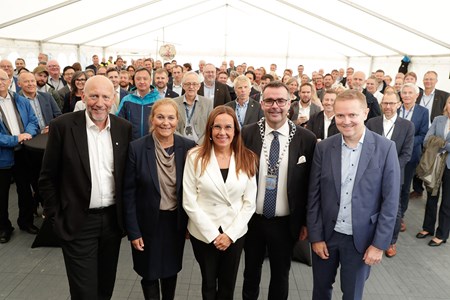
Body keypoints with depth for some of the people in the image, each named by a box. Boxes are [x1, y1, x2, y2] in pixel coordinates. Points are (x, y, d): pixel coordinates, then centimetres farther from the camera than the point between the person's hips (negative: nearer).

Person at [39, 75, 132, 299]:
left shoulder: (124, 128, -1)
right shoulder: (63, 125, -10)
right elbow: (47, 177, -4)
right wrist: (54, 215, -5)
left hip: (112, 218, 4)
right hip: (77, 221, -3)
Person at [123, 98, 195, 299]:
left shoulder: (188, 147, -10)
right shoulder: (136, 148, -15)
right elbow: (129, 193, -10)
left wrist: (191, 221, 1)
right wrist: (133, 231, -10)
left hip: (176, 221, 2)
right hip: (148, 222, -2)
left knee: (171, 270, 22)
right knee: (149, 273, 17)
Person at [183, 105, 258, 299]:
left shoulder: (247, 159, -5)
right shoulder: (195, 157, -10)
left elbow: (249, 203, -4)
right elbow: (189, 202, -11)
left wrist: (230, 234, -10)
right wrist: (212, 234, -13)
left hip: (235, 233, 2)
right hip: (203, 233, -1)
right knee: (208, 284, 19)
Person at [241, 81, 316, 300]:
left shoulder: (306, 139, -10)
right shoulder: (247, 134, -9)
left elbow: (310, 184, -4)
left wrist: (306, 222, 0)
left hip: (285, 223, -1)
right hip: (251, 219, 1)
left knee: (280, 275, 20)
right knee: (251, 271, 24)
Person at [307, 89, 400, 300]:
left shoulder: (385, 148, -10)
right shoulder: (323, 148, -5)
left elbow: (390, 201, -7)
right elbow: (314, 196, -2)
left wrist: (380, 243, -8)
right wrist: (315, 236, -3)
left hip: (361, 238, -1)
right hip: (326, 235, 2)